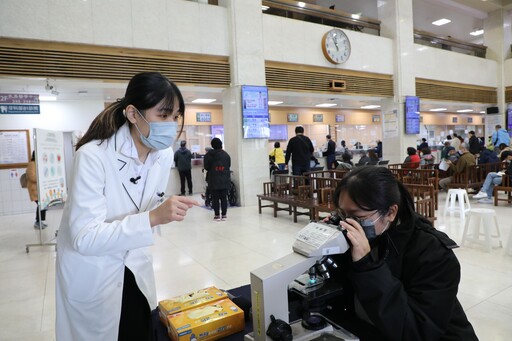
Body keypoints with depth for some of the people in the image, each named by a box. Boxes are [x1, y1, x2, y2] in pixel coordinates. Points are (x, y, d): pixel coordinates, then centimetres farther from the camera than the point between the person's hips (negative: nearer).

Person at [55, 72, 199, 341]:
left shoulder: (164, 155, -8)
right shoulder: (93, 156, -27)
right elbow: (85, 238, -30)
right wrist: (153, 218, -40)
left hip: (136, 268, 5)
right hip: (91, 274, -5)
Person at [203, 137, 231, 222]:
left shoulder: (208, 155, -5)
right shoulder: (226, 155, 1)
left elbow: (206, 167, -1)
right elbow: (229, 166, 5)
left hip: (213, 180, -2)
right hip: (225, 180, 2)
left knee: (215, 198, 4)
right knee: (224, 198, 7)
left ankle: (217, 215, 5)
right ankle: (224, 215, 9)